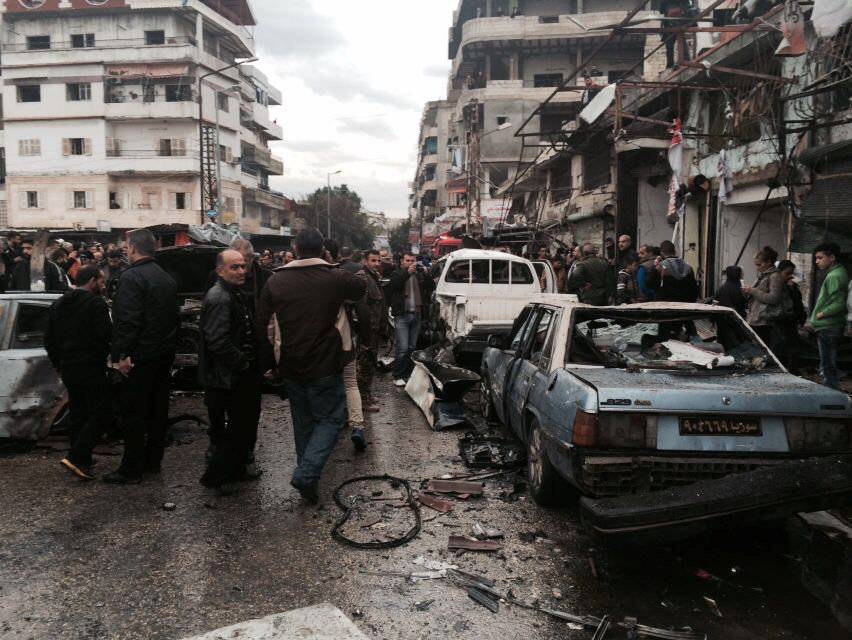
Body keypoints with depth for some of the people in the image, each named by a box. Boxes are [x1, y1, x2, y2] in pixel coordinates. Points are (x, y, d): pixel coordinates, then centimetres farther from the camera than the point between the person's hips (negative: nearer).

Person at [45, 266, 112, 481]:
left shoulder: (58, 304, 14)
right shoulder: (96, 303, -11)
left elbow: (49, 339, 17)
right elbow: (105, 336, -18)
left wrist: (58, 364, 22)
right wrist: (103, 357, 0)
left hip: (67, 369, 8)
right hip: (91, 368, -8)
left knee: (78, 414, 15)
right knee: (101, 413, -3)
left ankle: (83, 462, 19)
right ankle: (76, 457, -12)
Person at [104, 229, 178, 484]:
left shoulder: (132, 277, -15)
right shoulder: (167, 278, 12)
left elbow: (127, 320, -23)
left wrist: (122, 354, -20)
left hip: (140, 357, -8)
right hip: (165, 353, 8)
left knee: (133, 413, 0)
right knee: (158, 408, 14)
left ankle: (131, 470, 6)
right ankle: (153, 461, 25)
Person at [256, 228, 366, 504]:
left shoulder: (276, 281, 0)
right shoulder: (335, 278, -9)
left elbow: (261, 326, 3)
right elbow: (361, 289, 13)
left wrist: (269, 361, 11)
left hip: (291, 367, 4)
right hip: (325, 367, -4)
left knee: (302, 422, 19)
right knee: (331, 418, 8)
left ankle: (306, 474, 30)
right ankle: (307, 474, -7)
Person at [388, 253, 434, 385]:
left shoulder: (420, 274, 12)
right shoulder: (398, 274, 3)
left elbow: (430, 287, 3)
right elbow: (394, 284, -17)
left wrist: (426, 274, -13)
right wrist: (407, 273, -26)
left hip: (417, 315, 4)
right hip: (402, 315, -4)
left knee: (412, 347, 11)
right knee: (403, 348, -9)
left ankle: (409, 373, 20)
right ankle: (398, 376, -3)